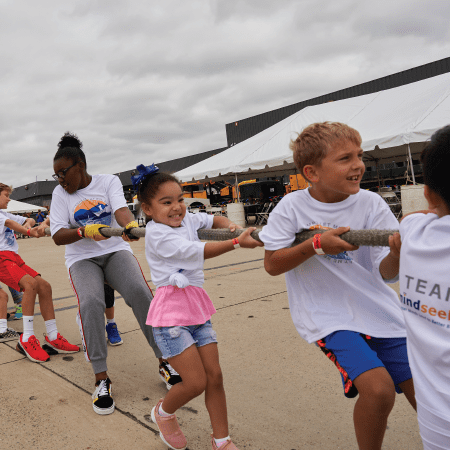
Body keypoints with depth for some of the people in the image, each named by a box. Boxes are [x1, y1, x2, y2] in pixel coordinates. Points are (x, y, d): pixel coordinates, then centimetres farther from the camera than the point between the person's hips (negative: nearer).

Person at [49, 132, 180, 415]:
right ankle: (102, 379, -19)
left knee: (140, 293, -27)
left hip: (116, 250, 0)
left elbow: (121, 209, -17)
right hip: (82, 258, 1)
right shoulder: (60, 194, 6)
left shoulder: (108, 181, 2)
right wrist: (84, 231, -23)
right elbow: (57, 236, -2)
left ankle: (165, 361, -11)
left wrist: (130, 225, -42)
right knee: (90, 302, -29)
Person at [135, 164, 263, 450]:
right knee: (196, 382, -6)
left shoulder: (187, 220, 8)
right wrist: (238, 242, -27)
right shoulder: (156, 233, -14)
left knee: (214, 375, 7)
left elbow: (214, 219, 24)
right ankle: (164, 413, 27)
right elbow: (198, 251, -22)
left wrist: (229, 226, 1)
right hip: (171, 312, -7)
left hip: (197, 307, 7)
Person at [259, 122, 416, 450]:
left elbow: (387, 273, -8)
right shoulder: (292, 207, -9)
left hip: (379, 311, 3)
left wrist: (399, 251, -31)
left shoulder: (371, 204, -6)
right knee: (378, 387, -22)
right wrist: (317, 244, -22)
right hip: (327, 315, -3)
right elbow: (271, 265, -9)